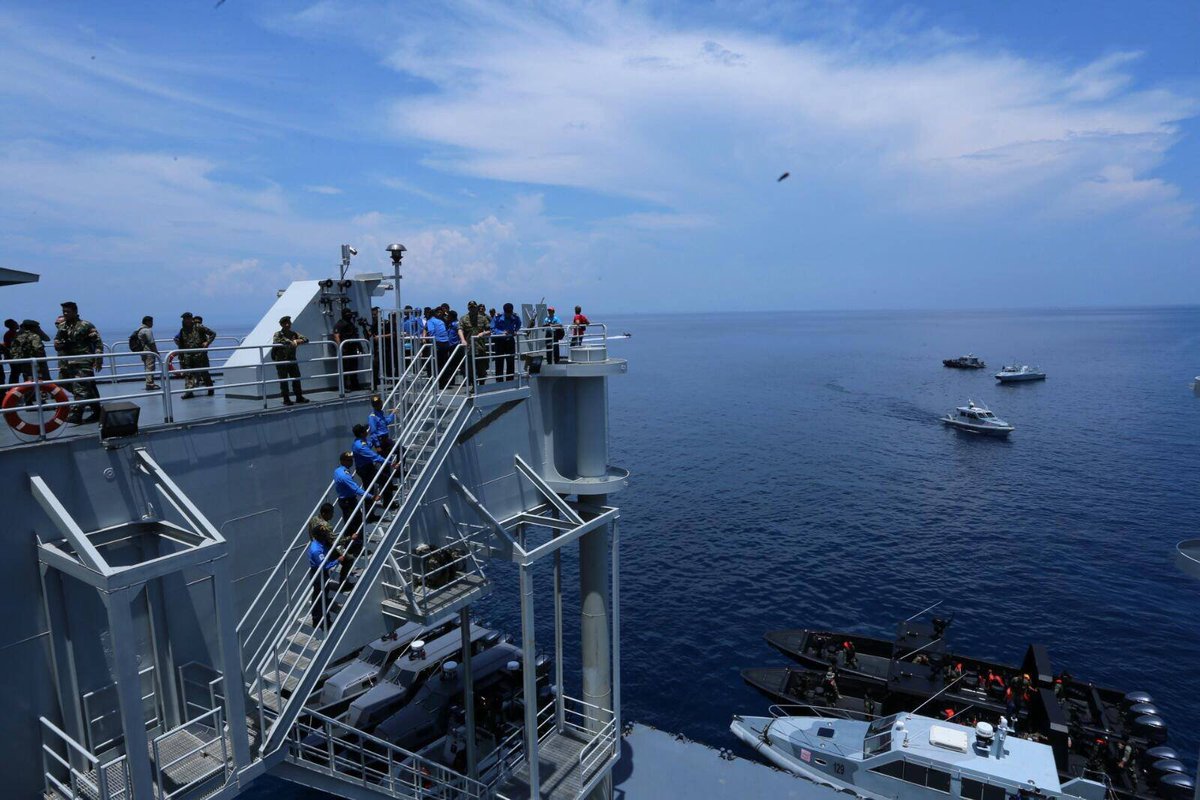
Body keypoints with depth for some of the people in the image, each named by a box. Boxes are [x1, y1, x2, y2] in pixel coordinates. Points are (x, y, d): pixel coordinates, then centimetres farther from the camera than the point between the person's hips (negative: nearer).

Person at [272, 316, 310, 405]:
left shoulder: (294, 334, 9)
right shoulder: (278, 334, -5)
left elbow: (306, 339, 3)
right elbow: (276, 341, -26)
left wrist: (298, 341, -17)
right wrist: (290, 342, -31)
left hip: (292, 360, 5)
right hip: (281, 361, -5)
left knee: (297, 378, 8)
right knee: (283, 381, -1)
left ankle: (299, 397, 18)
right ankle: (286, 399, 5)